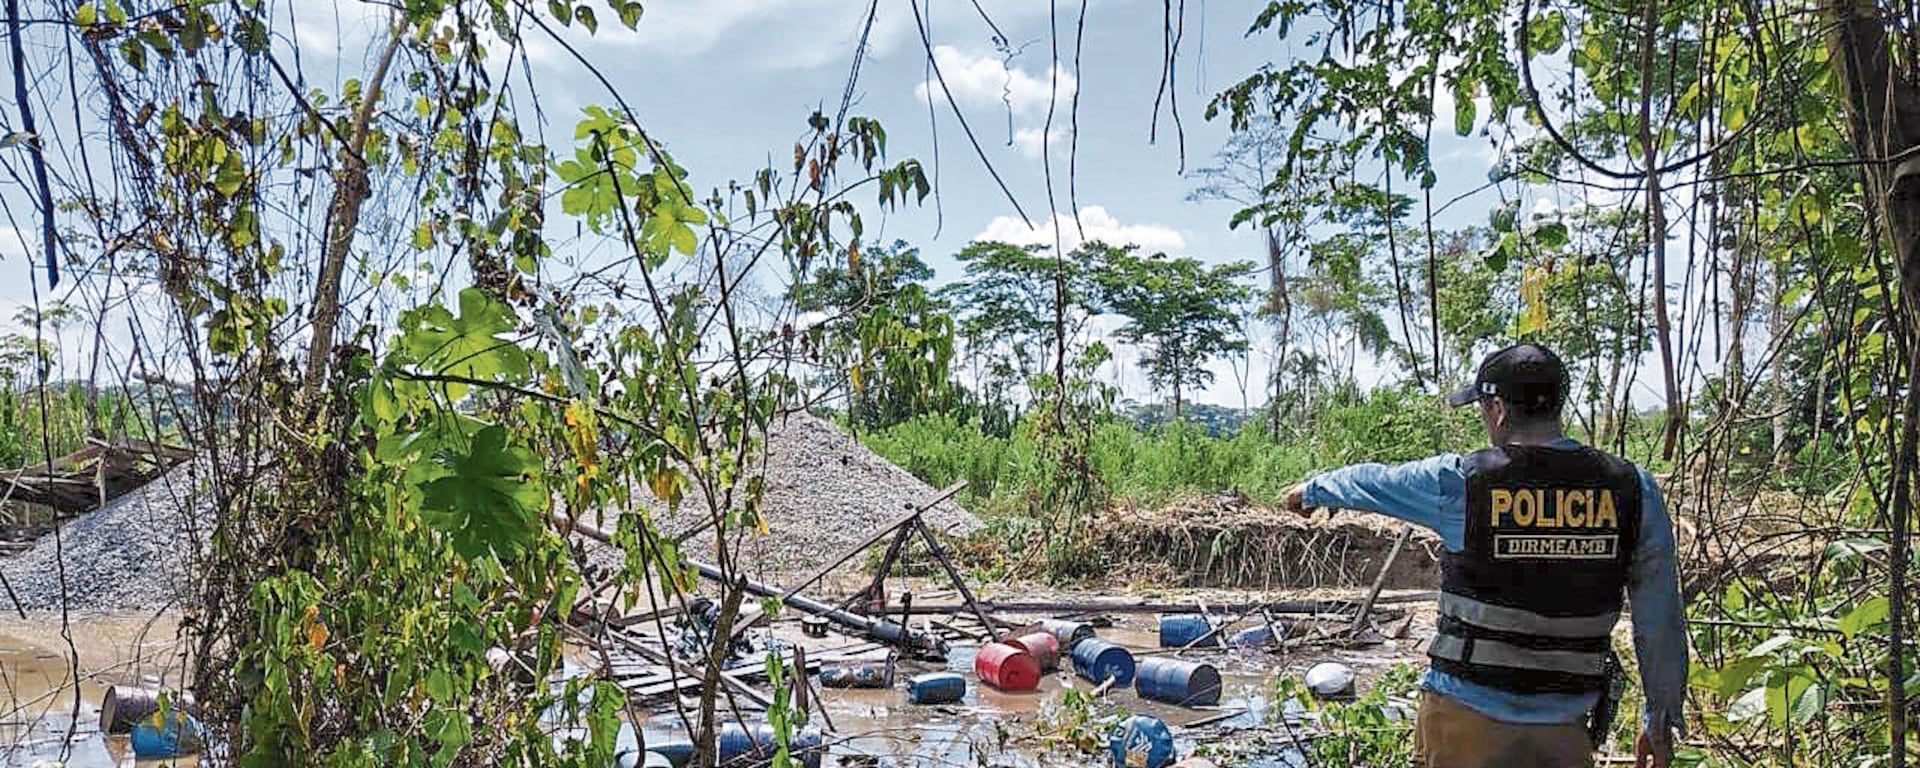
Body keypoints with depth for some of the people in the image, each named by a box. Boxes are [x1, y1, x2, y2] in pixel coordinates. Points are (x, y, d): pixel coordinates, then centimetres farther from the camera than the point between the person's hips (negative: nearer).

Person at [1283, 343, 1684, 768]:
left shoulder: (1459, 482, -10)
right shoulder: (1634, 490, -4)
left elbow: (1369, 482, 10)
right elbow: (1660, 621, 0)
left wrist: (1311, 490, 31)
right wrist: (1661, 718, 11)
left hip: (1465, 716, -2)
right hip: (1565, 725, 2)